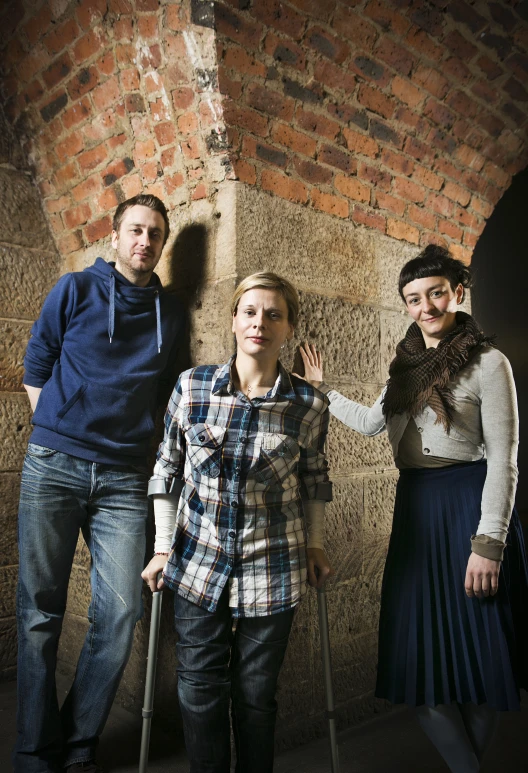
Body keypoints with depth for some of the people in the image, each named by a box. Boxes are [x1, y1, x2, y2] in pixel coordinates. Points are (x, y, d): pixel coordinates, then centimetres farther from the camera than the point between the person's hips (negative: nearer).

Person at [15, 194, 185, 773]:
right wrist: (56, 432, 6)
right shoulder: (75, 290, 5)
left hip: (123, 477, 2)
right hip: (54, 466, -2)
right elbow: (35, 370, 9)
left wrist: (130, 439, 10)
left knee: (119, 612, -2)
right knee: (39, 611, 4)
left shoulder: (171, 312, 12)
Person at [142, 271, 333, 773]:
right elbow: (167, 469, 1)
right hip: (197, 562, 1)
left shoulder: (309, 406, -9)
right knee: (200, 690, 11)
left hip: (272, 568, 0)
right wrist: (162, 548, 1)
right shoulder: (192, 387, -8)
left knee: (255, 694, 14)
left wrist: (315, 544, 9)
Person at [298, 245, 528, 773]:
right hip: (415, 509, 6)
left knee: (473, 651, 6)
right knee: (419, 652, 8)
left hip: (468, 505, -5)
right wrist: (321, 389, 20)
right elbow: (371, 422, 23)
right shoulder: (406, 365, 12)